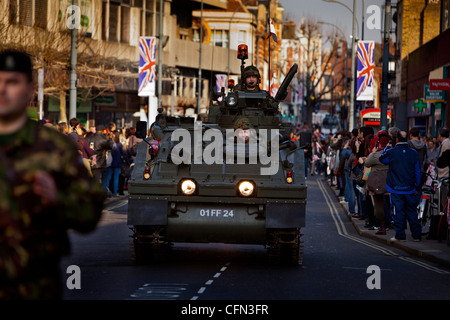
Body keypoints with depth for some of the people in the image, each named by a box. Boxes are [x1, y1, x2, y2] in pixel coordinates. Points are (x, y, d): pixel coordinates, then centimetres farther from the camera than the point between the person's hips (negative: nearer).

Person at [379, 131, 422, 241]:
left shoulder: (391, 152, -8)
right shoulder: (413, 153, 0)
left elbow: (382, 159, 13)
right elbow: (417, 171, 6)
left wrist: (387, 147, 23)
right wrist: (417, 187, 15)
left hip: (396, 188, -2)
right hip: (410, 189, 2)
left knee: (398, 211, 1)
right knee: (412, 211, 9)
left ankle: (400, 235, 2)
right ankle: (417, 235, 10)